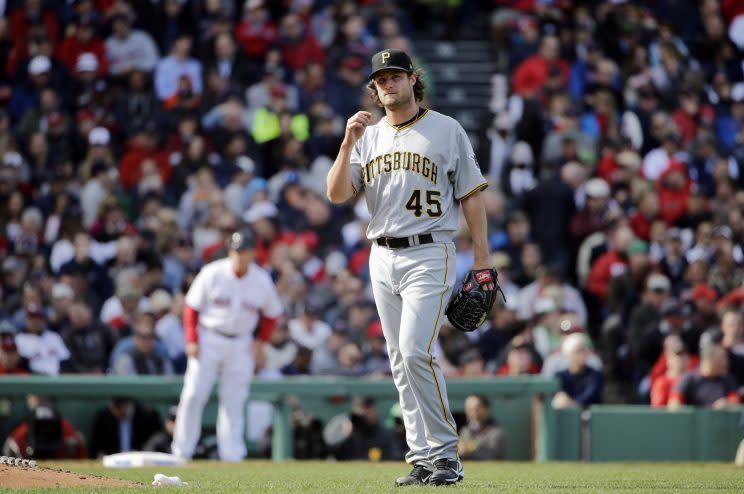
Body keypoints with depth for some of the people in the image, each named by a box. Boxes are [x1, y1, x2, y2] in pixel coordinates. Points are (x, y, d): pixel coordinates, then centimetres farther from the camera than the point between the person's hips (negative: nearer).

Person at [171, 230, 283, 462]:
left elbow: (272, 313, 13)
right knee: (194, 394, -8)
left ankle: (232, 456, 8)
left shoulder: (262, 281, -3)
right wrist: (191, 340, -9)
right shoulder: (212, 273, -9)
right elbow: (192, 306, -3)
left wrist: (261, 343, 5)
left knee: (234, 400, 3)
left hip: (241, 344, 2)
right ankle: (181, 451, -2)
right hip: (209, 337, -2)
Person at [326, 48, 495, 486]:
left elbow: (471, 195, 1)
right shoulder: (368, 136, 12)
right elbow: (337, 195, 2)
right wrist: (348, 144, -10)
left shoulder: (446, 130, 1)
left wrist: (482, 258, -5)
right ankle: (423, 459, 9)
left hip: (429, 255, -5)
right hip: (382, 259, 6)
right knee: (402, 361, 5)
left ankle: (446, 454, -11)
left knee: (416, 352, -18)